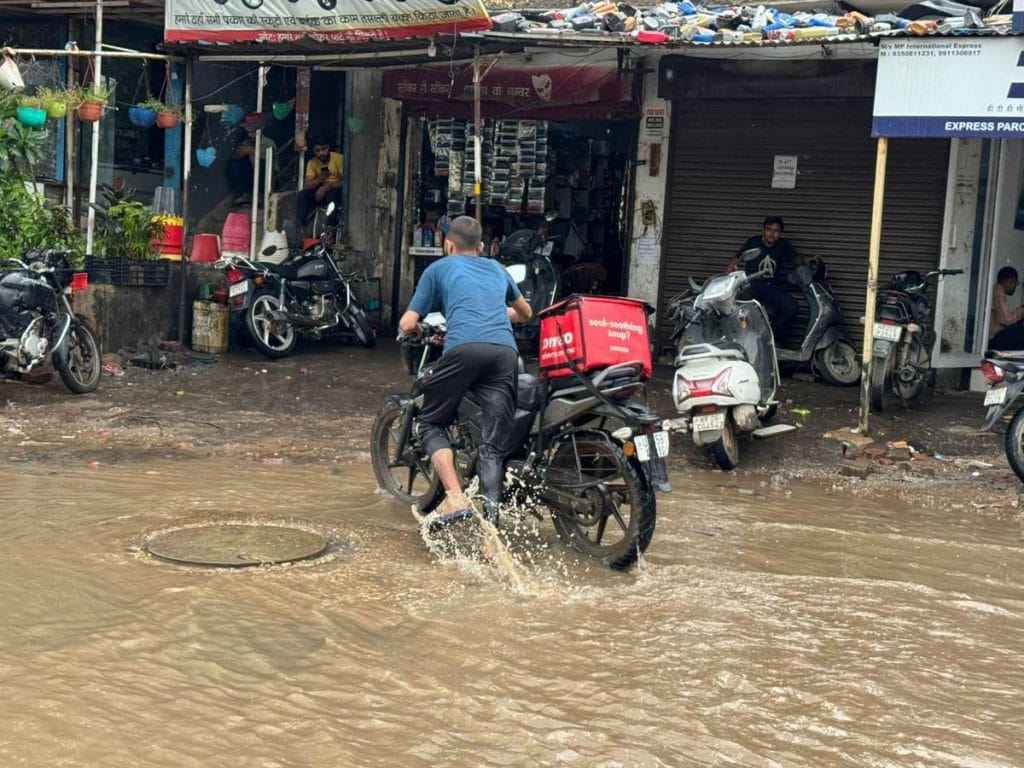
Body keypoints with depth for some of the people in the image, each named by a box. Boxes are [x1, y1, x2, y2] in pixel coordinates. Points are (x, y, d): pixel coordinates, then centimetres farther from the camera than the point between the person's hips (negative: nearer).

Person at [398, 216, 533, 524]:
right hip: (506, 351, 3)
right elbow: (525, 313, 50)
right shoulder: (496, 268, 33)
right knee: (492, 445, 4)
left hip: (464, 348, -3)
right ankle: (491, 520, -11)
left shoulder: (439, 268, 23)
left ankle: (455, 497, -6)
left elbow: (407, 324, 19)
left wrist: (416, 332, 41)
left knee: (430, 423, 13)